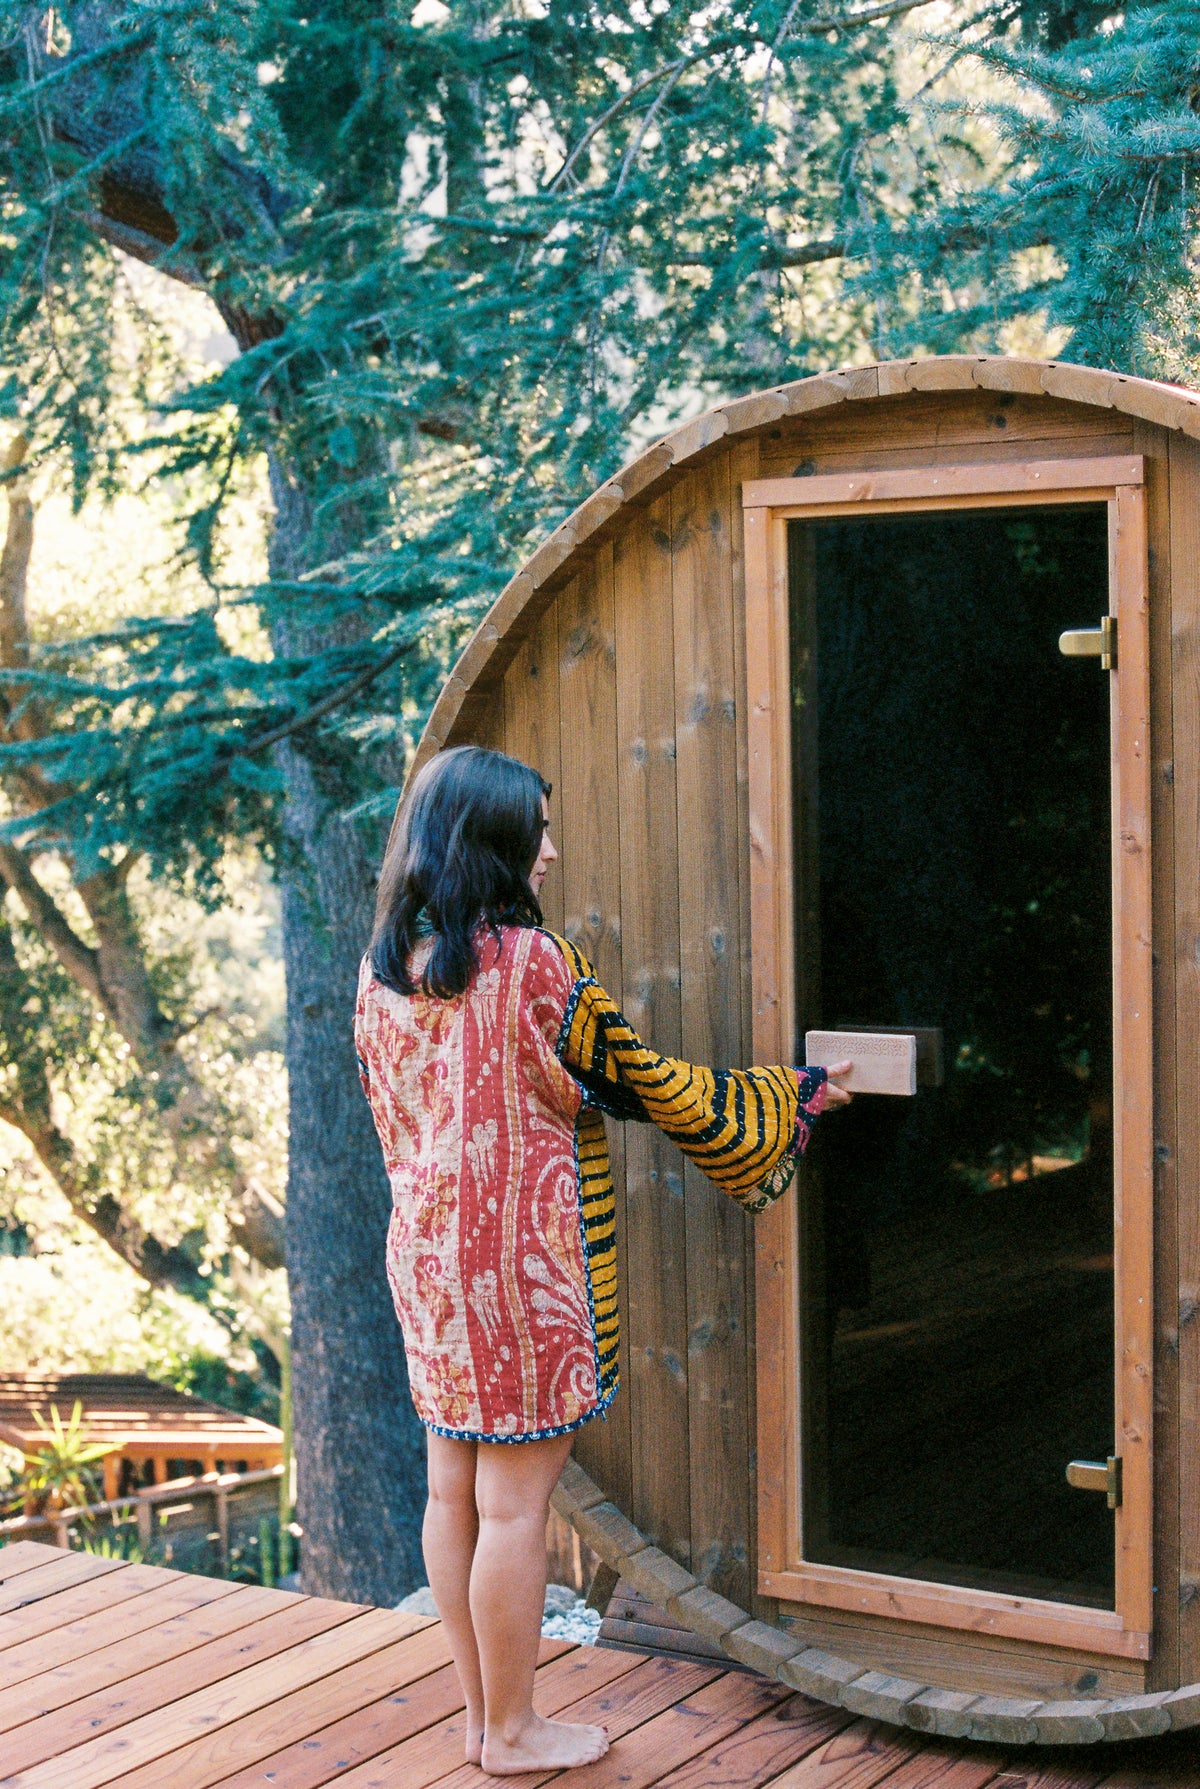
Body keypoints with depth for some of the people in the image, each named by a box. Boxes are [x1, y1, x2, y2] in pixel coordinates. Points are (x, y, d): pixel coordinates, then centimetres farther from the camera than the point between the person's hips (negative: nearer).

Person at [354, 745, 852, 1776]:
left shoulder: (385, 968, 5)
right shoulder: (527, 959, -16)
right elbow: (644, 1081, -9)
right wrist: (798, 1097, 2)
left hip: (427, 1252, 8)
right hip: (524, 1256, -8)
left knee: (455, 1488, 14)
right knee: (516, 1502, 3)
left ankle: (483, 1711, 25)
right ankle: (513, 1732, 14)